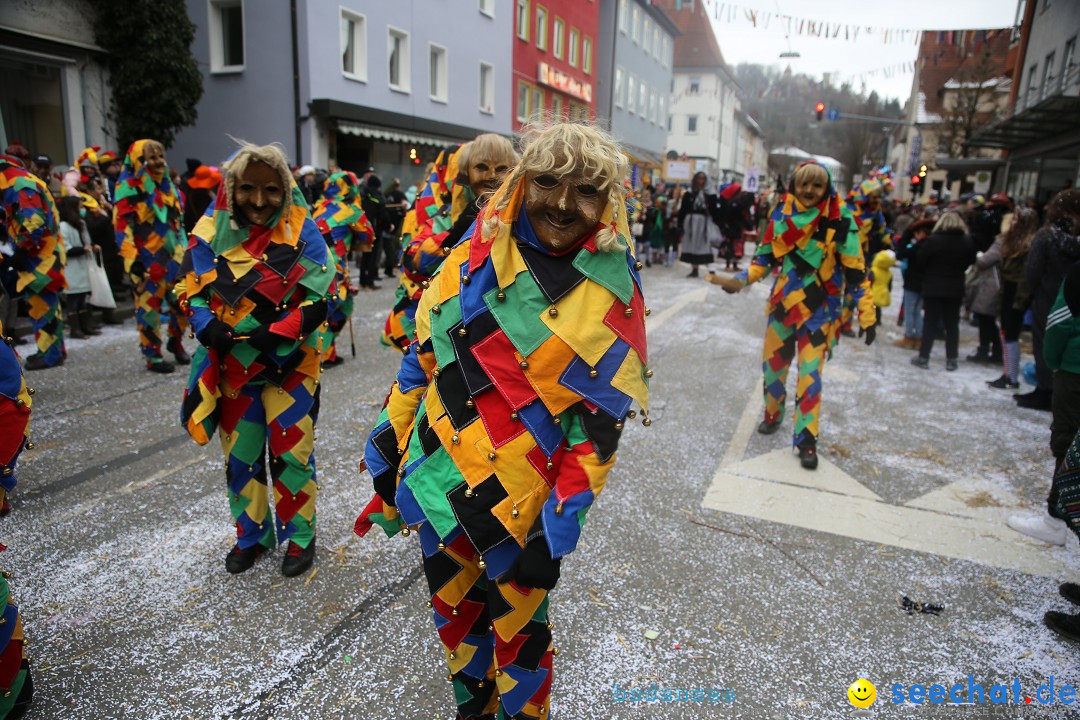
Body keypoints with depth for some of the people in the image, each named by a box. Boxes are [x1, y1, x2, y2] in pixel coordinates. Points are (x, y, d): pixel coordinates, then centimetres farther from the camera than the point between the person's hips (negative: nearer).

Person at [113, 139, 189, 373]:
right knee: (149, 305, 0)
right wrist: (131, 258, -17)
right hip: (146, 260, -6)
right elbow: (121, 225, -11)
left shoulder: (168, 185, 14)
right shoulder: (129, 188, -6)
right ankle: (152, 356, 10)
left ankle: (175, 341, 29)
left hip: (172, 256, 6)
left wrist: (184, 250, 19)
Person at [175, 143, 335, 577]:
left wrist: (274, 334, -23)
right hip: (232, 366, 3)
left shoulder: (301, 232, -11)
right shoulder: (210, 233, -3)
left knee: (292, 452, 4)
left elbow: (320, 299, -13)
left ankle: (299, 537, 25)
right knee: (240, 455, 15)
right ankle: (251, 535, 35)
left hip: (289, 364, -3)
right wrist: (208, 327, -17)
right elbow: (191, 292, 3)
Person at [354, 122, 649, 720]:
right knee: (453, 611, 23)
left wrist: (559, 529, -14)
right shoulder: (476, 255, -2)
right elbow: (421, 356, 5)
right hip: (433, 476, 4)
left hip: (522, 501, -4)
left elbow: (599, 423, -12)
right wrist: (388, 447, 8)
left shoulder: (612, 295, -12)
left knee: (518, 628, 15)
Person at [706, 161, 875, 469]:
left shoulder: (840, 220, -12)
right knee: (772, 363, 14)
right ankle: (773, 415, 40)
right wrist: (740, 280, -11)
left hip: (818, 309, -4)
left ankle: (806, 441, 8)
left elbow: (855, 270, -9)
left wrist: (867, 315, -9)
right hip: (782, 303, 4)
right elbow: (765, 258, 6)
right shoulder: (780, 215, -2)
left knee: (810, 374, -5)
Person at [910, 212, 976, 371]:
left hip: (933, 287, -3)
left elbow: (920, 262, -7)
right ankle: (951, 360, 13)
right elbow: (969, 263, 8)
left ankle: (923, 357, 6)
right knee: (952, 324, 9)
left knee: (930, 323, 4)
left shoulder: (932, 240, -13)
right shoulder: (968, 242, 0)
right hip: (955, 288, 3)